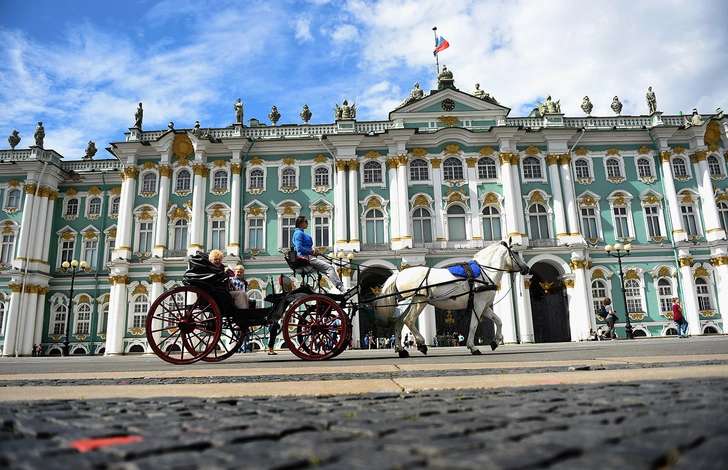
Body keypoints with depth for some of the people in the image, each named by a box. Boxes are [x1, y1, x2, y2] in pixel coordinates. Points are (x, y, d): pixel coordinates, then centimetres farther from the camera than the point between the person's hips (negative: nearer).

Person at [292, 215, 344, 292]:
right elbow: (299, 248, -19)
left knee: (330, 268, 3)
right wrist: (313, 252, -15)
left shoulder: (302, 233, 22)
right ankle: (341, 288, -19)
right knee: (329, 268, -17)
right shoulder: (298, 233, -8)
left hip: (309, 257, 10)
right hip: (306, 258, -10)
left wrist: (314, 251, 10)